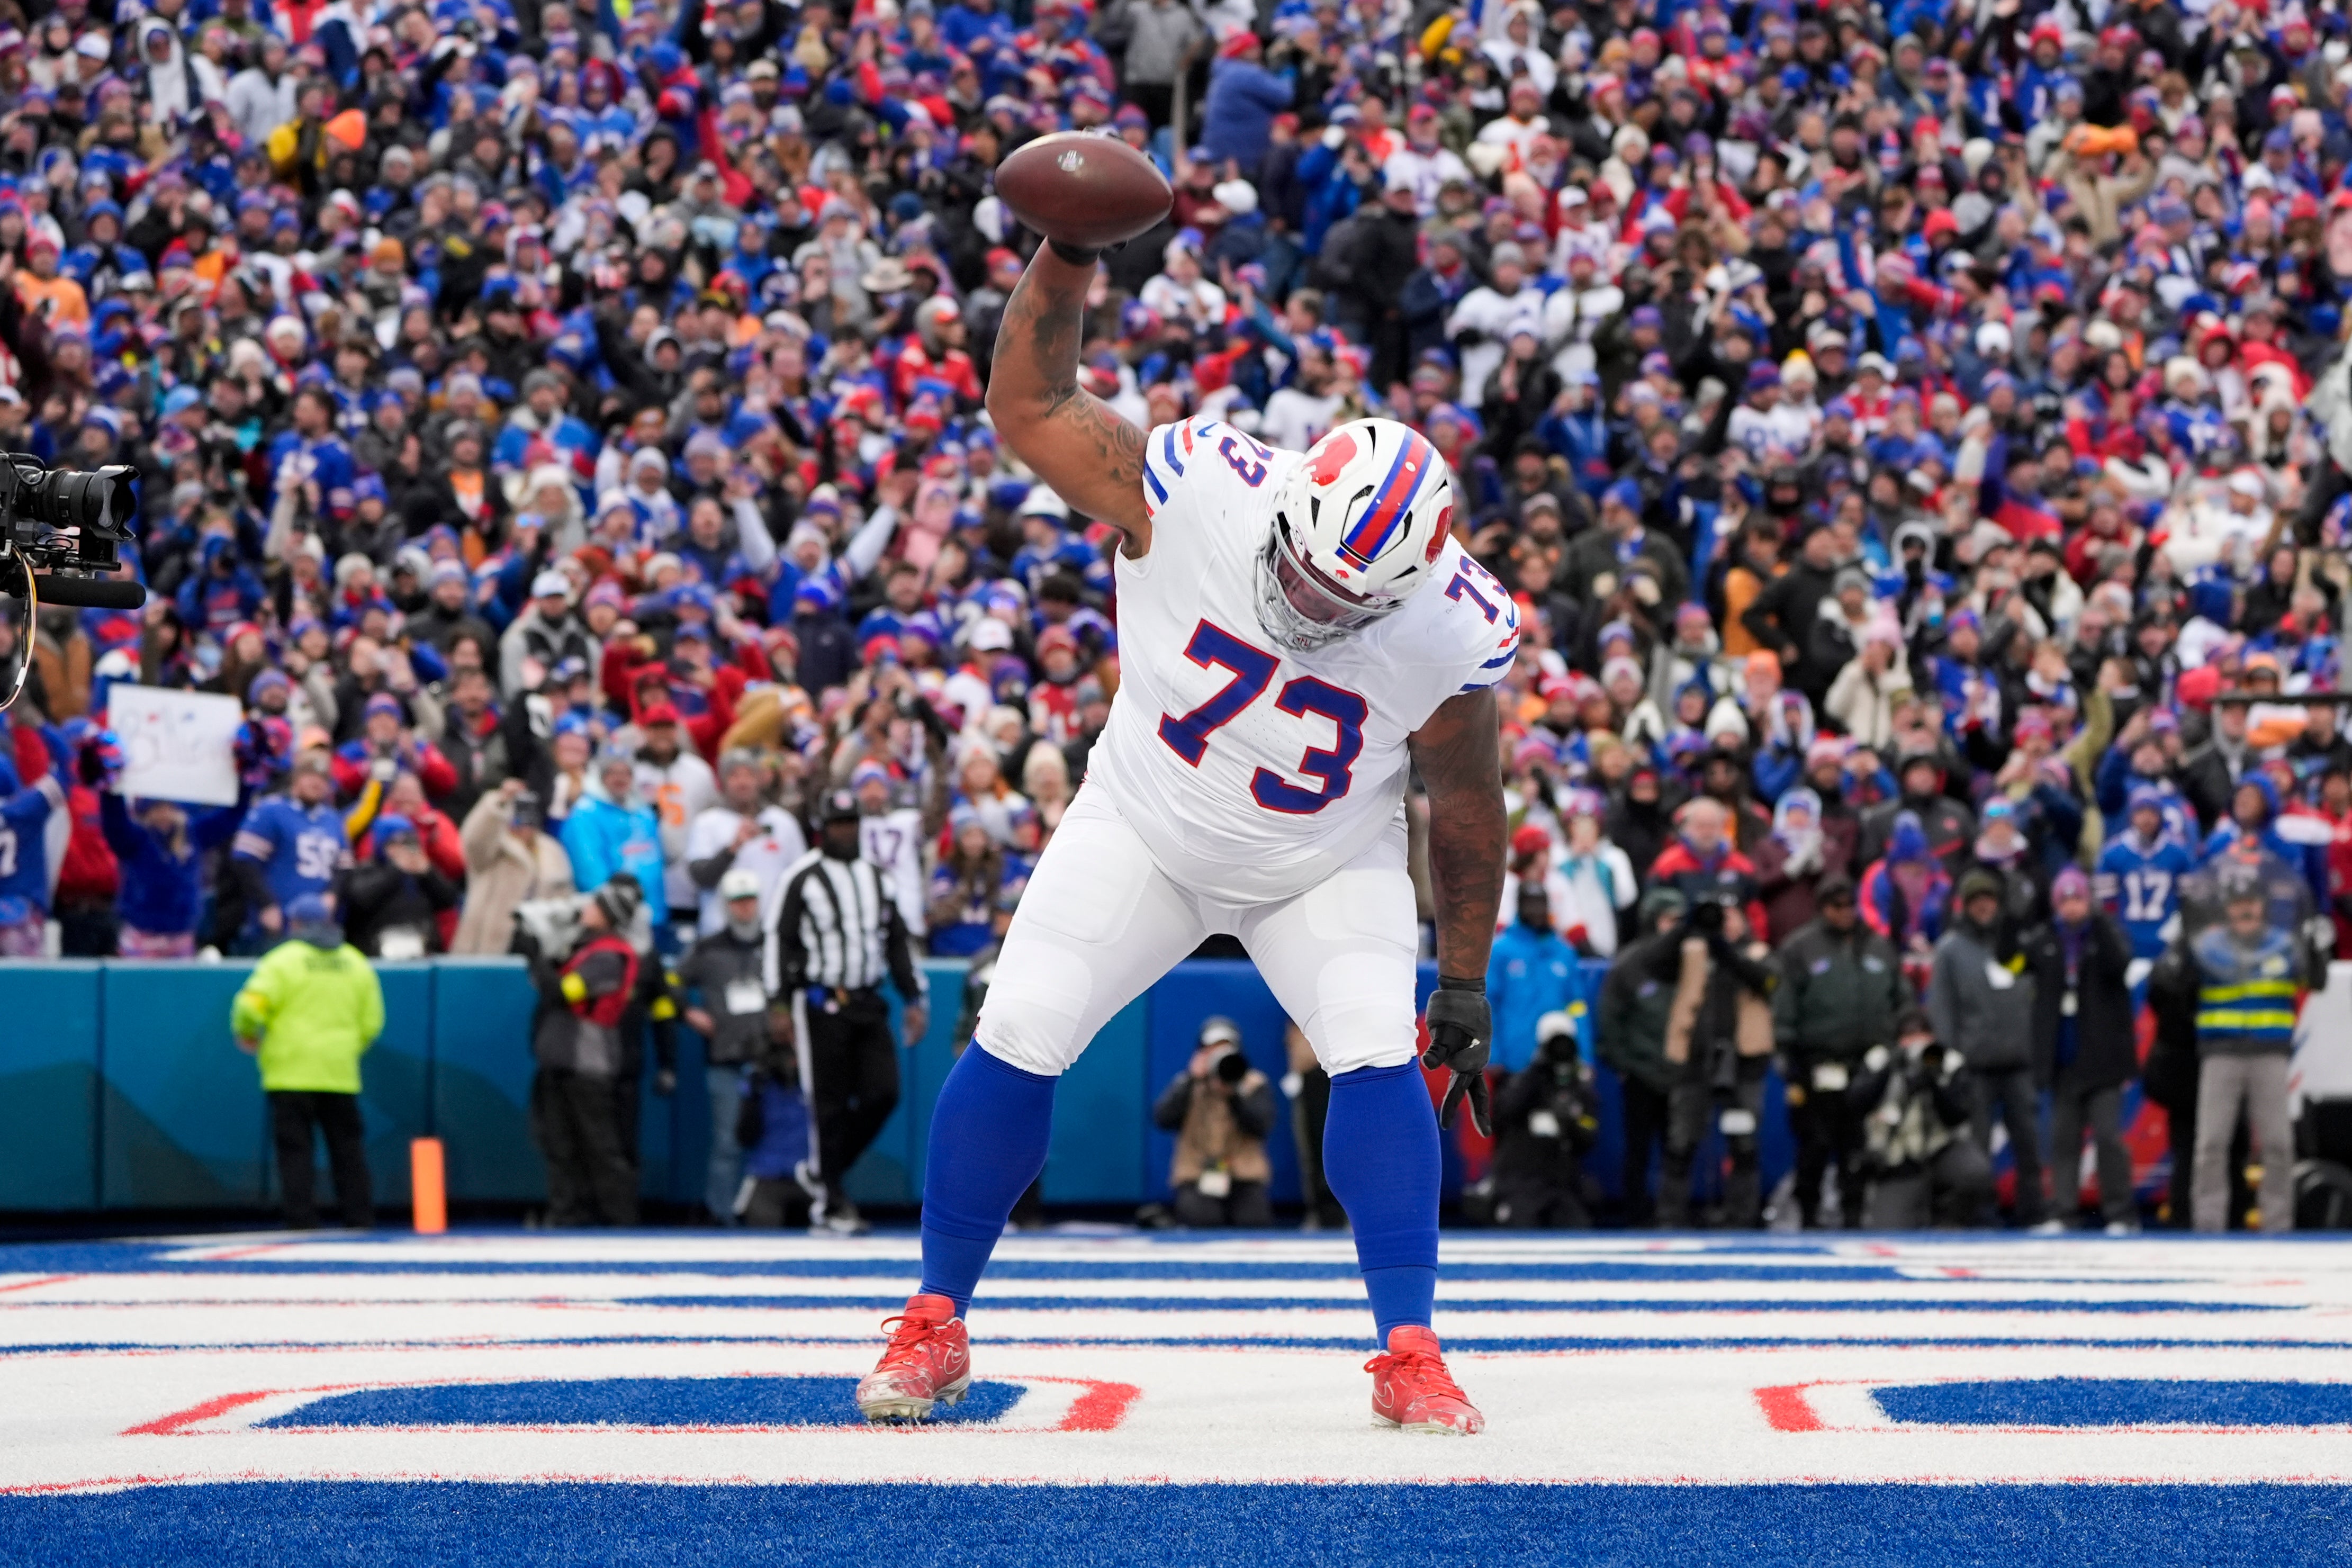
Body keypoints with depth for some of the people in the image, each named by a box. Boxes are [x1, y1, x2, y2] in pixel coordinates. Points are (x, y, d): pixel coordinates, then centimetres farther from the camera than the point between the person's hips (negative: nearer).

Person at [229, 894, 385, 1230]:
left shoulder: (284, 959, -6)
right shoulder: (356, 963, 9)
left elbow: (251, 1006, -14)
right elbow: (372, 1022, 11)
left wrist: (247, 1035, 6)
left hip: (291, 1072, -4)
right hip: (340, 1073, 4)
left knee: (296, 1150, -2)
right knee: (347, 1148, 11)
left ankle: (302, 1221, -8)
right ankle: (359, 1218, 10)